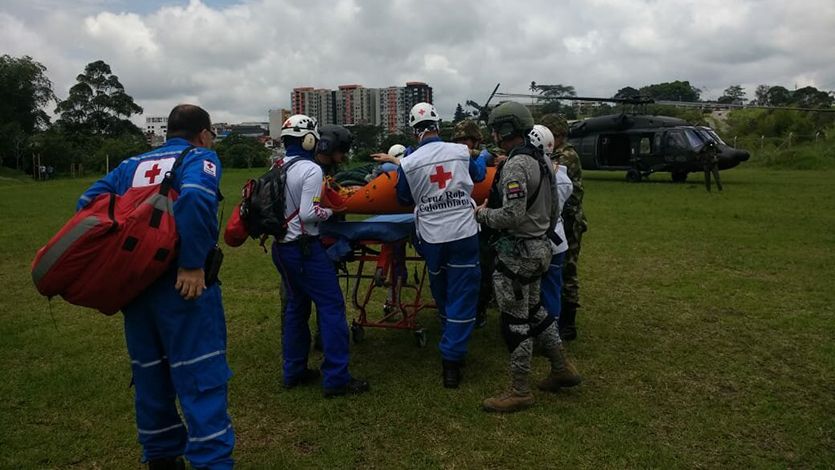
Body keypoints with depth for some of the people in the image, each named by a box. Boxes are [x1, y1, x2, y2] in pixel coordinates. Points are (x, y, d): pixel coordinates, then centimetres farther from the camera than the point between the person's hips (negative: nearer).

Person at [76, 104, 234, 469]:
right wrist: (193, 263, -21)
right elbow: (195, 197, -23)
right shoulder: (200, 157, -2)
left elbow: (88, 201, 11)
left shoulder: (132, 165, 18)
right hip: (182, 284, -6)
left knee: (150, 373, 17)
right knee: (201, 376, -3)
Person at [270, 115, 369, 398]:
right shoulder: (311, 170, -15)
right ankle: (336, 379, -3)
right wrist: (330, 211, -5)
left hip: (281, 247, 9)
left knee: (295, 307, 17)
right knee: (331, 307, -4)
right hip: (305, 249, -9)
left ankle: (294, 372, 24)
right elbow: (308, 214, -20)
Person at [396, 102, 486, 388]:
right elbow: (479, 175, 20)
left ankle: (452, 348, 35)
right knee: (462, 298, 4)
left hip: (432, 238, 1)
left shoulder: (408, 163, -5)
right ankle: (451, 359, 2)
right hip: (464, 235, -1)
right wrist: (484, 157, 41)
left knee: (442, 296, 20)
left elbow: (404, 200, 11)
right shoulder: (461, 152, -2)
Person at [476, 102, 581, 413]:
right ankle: (561, 370, 33)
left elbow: (513, 215, -28)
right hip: (539, 245, 10)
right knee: (534, 310, 22)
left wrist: (483, 214, -9)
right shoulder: (540, 159, 10)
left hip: (517, 252, -10)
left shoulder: (516, 165, -20)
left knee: (515, 321, 0)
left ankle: (519, 392, 12)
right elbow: (551, 205, 17)